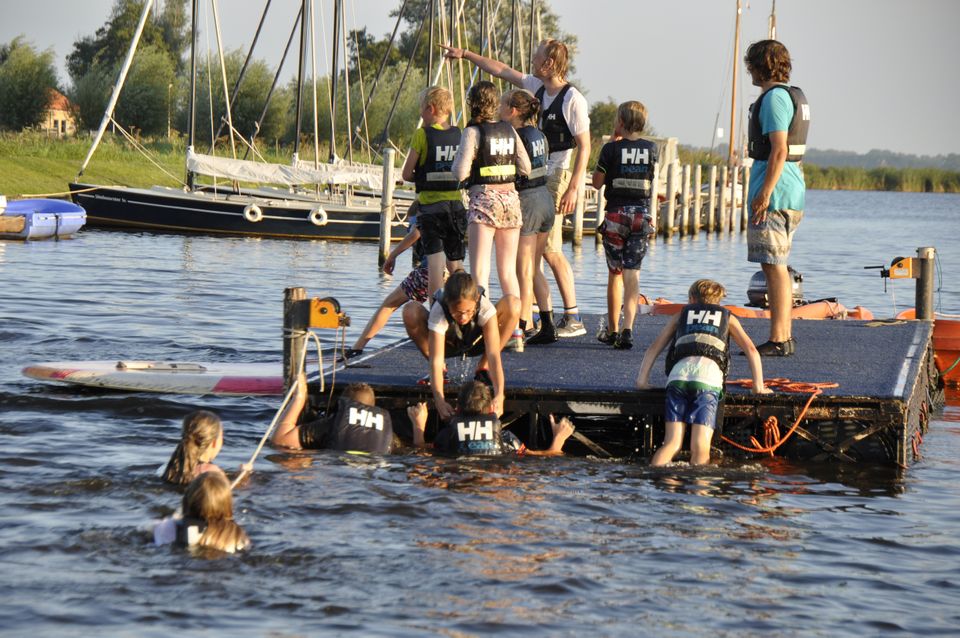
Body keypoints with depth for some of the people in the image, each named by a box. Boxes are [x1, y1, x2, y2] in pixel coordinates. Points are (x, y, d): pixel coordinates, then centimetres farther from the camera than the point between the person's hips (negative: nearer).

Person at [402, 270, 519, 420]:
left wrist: (499, 395, -55)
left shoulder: (485, 307, -36)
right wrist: (440, 401, -55)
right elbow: (436, 361, -42)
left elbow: (493, 354, -42)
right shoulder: (439, 312, -38)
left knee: (513, 305, -27)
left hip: (476, 343, 1)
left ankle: (483, 368, -9)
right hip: (448, 344, 0)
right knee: (411, 312, -32)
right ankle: (442, 371, -6)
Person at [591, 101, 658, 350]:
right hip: (642, 215, 1)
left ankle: (612, 330, 17)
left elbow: (597, 182, 2)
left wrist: (613, 141, 4)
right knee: (632, 274, -1)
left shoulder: (611, 149, -7)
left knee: (614, 273, 10)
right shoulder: (651, 149, 2)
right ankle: (627, 329, -17)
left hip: (616, 215, -1)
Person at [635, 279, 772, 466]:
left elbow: (654, 348, 27)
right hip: (708, 375, -1)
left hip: (678, 374, 1)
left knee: (672, 444, -4)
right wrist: (759, 387, 18)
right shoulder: (728, 317, 29)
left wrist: (642, 379, 23)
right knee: (700, 449, -10)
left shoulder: (681, 315, 33)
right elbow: (751, 349, 18)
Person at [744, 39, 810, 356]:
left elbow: (779, 150, -21)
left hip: (775, 193, -10)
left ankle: (777, 340, -11)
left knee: (773, 266, -10)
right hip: (791, 192, 10)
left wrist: (764, 193, -23)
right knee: (778, 266, 14)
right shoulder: (794, 95, 18)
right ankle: (785, 336, 17)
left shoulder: (775, 97, -13)